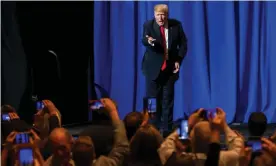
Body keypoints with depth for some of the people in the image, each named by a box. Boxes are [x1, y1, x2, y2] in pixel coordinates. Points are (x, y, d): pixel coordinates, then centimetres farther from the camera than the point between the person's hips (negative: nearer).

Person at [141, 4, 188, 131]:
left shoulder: (176, 25, -3)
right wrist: (149, 41, -49)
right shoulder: (148, 25, -9)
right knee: (152, 99, -2)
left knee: (168, 99, 5)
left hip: (170, 67, 2)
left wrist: (178, 60, -6)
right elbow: (144, 40, -25)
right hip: (153, 67, -2)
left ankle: (167, 128, 11)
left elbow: (183, 43, 6)